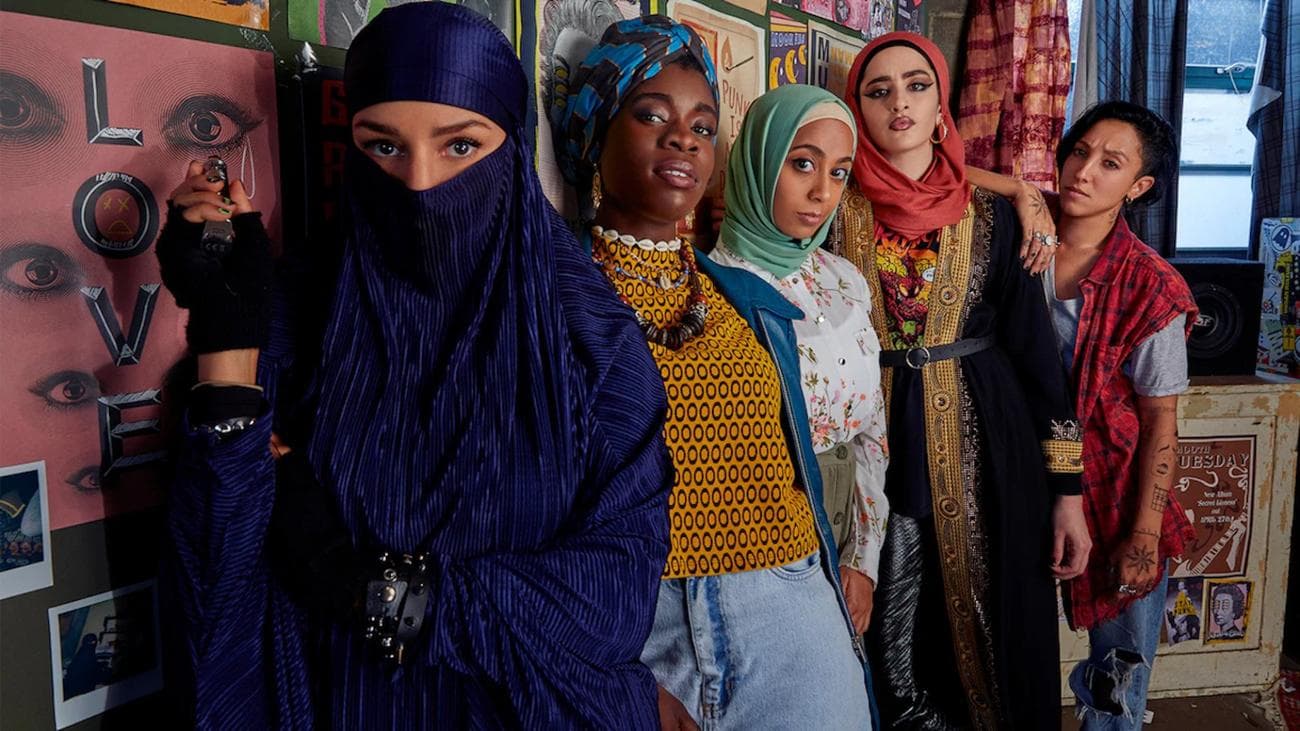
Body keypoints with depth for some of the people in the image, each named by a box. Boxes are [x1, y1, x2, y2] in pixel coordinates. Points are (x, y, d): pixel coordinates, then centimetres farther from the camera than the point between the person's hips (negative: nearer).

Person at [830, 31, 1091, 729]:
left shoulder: (990, 217, 3)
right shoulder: (833, 211, 0)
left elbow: (1034, 347, 2)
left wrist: (1068, 490, 0)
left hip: (985, 455, 1)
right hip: (877, 456, 0)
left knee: (990, 633, 9)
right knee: (895, 655, 7)